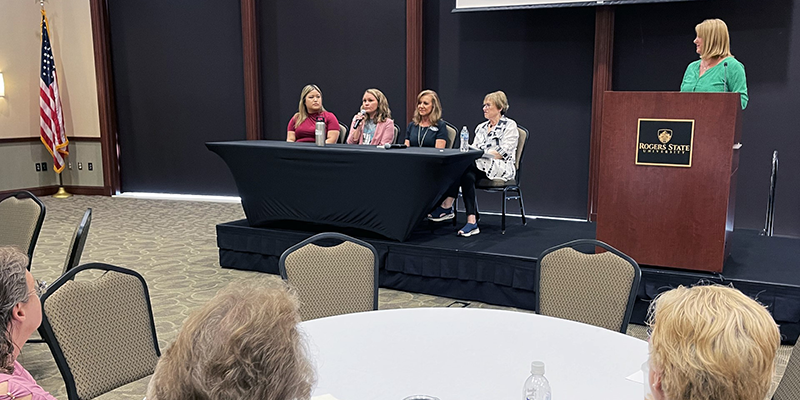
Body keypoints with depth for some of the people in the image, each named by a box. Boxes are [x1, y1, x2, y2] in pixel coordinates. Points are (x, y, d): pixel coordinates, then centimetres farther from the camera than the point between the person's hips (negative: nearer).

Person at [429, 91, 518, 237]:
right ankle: (471, 221, -38)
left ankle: (447, 206, -32)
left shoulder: (509, 125, 1)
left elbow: (503, 152, -11)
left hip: (502, 168, -6)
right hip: (479, 166, 6)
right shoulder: (481, 127, 22)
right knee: (468, 175, -31)